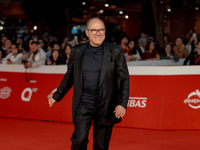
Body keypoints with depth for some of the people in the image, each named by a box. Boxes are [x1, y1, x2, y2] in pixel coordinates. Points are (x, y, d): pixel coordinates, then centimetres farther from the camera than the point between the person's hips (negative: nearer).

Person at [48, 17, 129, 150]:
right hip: (83, 104, 1)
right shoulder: (77, 51, 5)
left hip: (105, 106, -1)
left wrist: (122, 104, -11)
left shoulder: (115, 52, -2)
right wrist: (56, 96, 20)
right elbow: (69, 77, 17)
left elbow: (124, 78, -1)